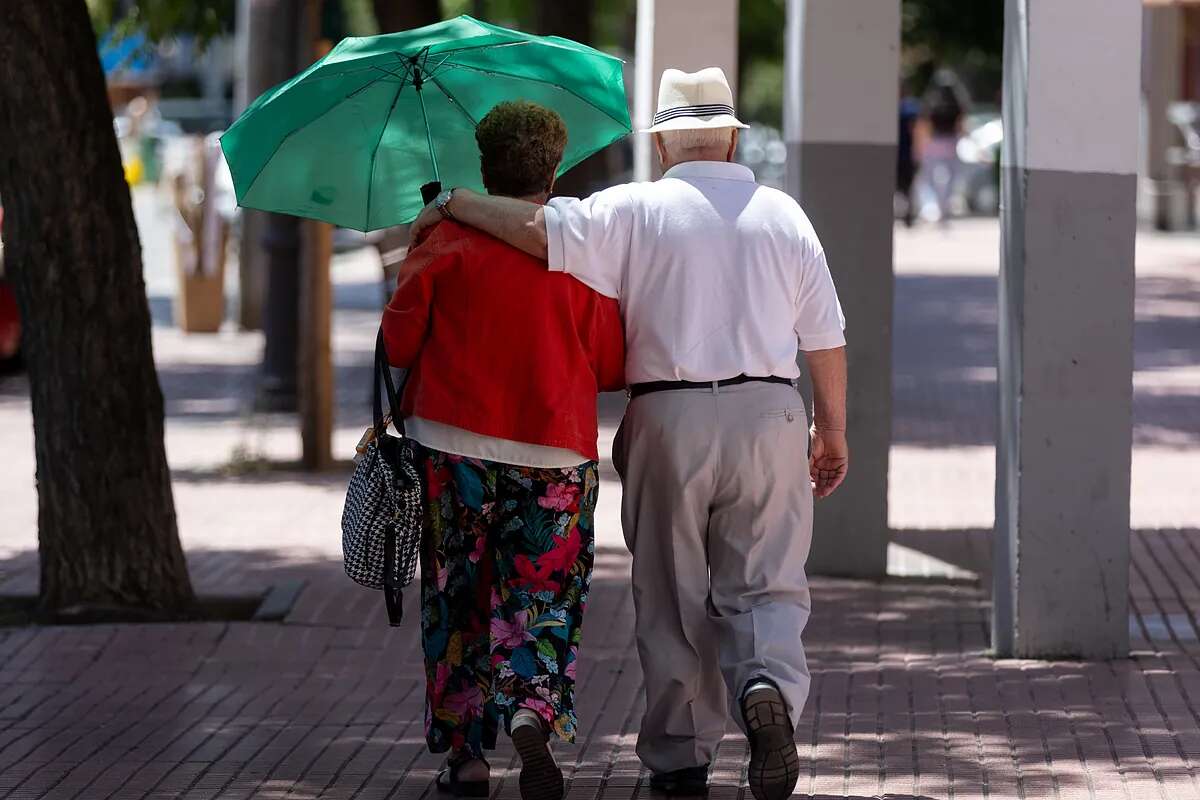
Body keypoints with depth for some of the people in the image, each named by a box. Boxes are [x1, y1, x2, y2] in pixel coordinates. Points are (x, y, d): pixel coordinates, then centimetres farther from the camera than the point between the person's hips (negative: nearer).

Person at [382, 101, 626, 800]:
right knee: (544, 603, 7)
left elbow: (398, 342, 0)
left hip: (452, 450, 0)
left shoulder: (444, 247, -4)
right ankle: (532, 712, -19)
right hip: (554, 456, 0)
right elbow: (612, 367, 1)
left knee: (457, 605, 12)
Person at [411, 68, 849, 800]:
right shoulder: (783, 215, 8)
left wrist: (453, 205, 2)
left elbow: (538, 228, -13)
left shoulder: (634, 211, -1)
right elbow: (826, 337, 7)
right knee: (764, 583, 4)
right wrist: (833, 430, 16)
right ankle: (768, 686, -25)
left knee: (673, 596, 8)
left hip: (668, 417, -1)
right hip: (768, 416, 1)